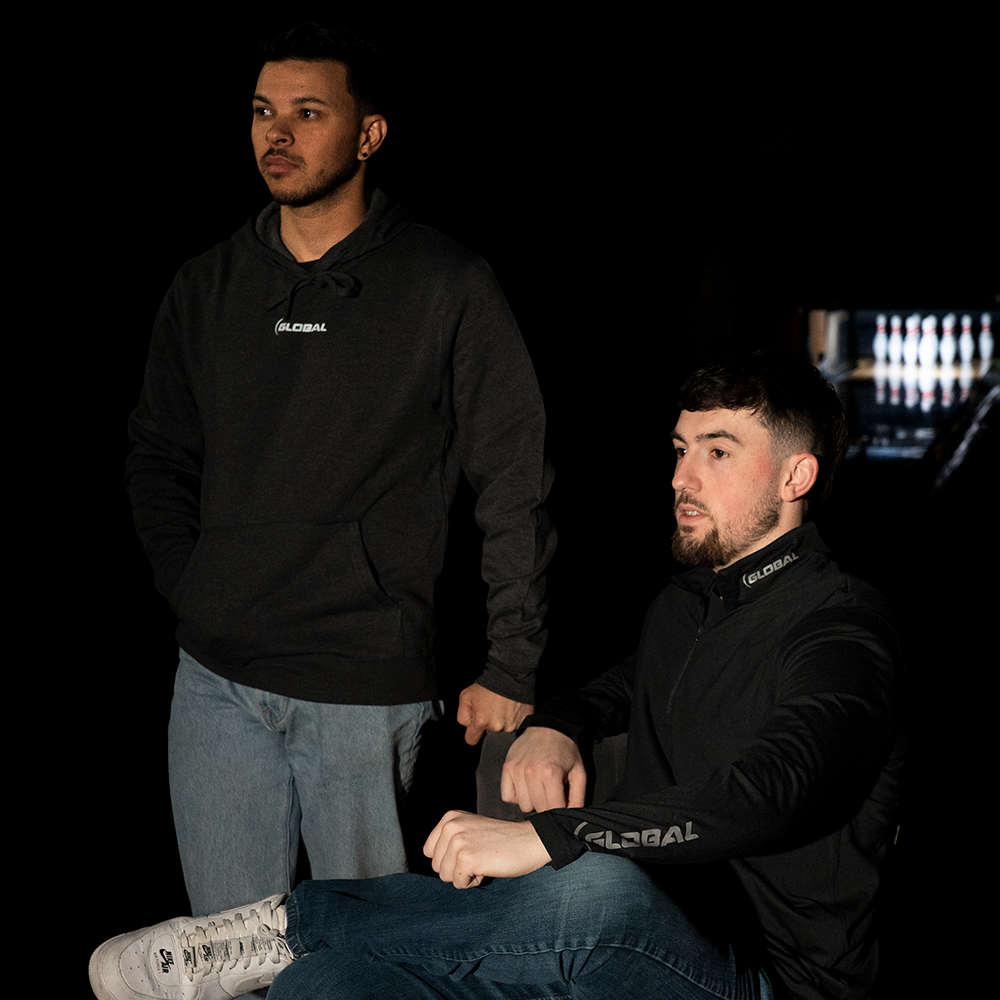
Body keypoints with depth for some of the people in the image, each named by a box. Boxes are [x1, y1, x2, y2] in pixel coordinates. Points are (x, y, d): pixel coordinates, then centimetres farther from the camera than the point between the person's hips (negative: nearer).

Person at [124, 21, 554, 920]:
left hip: (366, 690, -4)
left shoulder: (446, 289, -5)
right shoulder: (207, 289, 8)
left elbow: (516, 485, -5)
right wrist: (190, 591, 6)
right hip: (216, 680, 4)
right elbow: (159, 458, 18)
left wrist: (513, 670, -5)